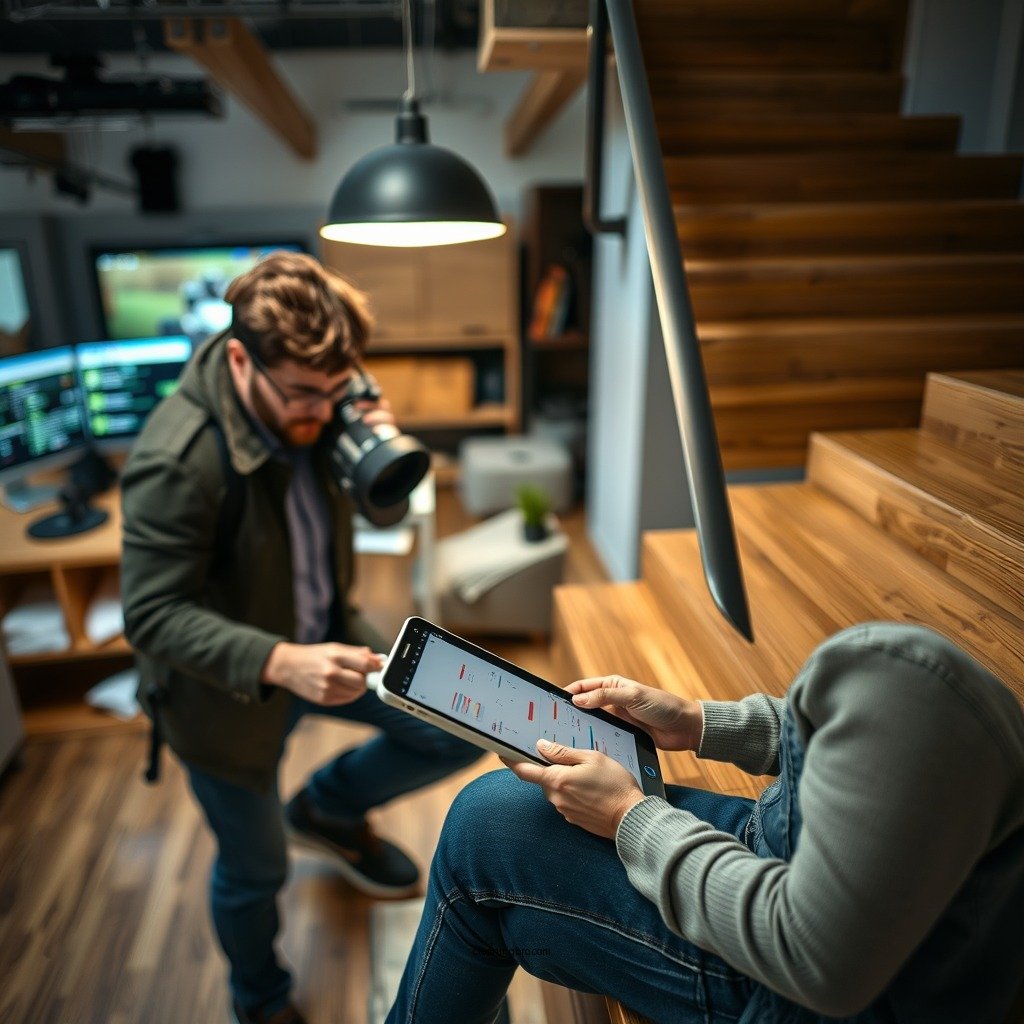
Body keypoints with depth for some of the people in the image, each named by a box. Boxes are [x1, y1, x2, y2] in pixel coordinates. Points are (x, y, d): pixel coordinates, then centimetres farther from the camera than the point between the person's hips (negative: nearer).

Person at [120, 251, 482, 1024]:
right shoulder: (176, 460, -30)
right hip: (229, 689, -5)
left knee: (458, 731, -1)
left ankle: (331, 808, 26)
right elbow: (154, 617, -27)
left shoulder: (311, 402, -11)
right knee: (255, 872, 16)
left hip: (324, 636, 5)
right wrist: (281, 664, -41)